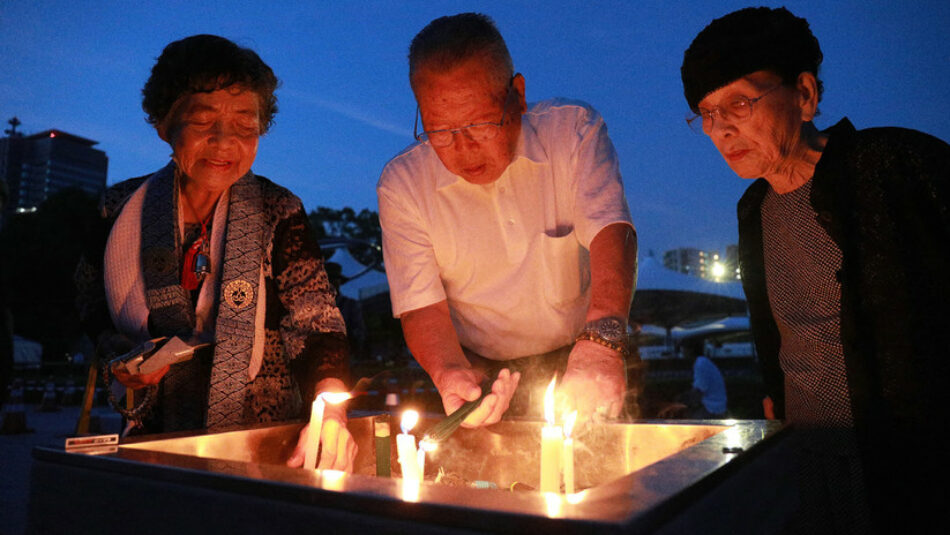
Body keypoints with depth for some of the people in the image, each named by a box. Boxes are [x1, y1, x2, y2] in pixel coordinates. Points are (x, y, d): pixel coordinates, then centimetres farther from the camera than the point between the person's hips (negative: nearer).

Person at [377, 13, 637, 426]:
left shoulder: (574, 131, -8)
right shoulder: (401, 185, -8)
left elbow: (610, 229, -19)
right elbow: (421, 304, -7)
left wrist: (601, 341, -36)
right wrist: (450, 374, -28)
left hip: (581, 363, -1)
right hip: (480, 373, 1)